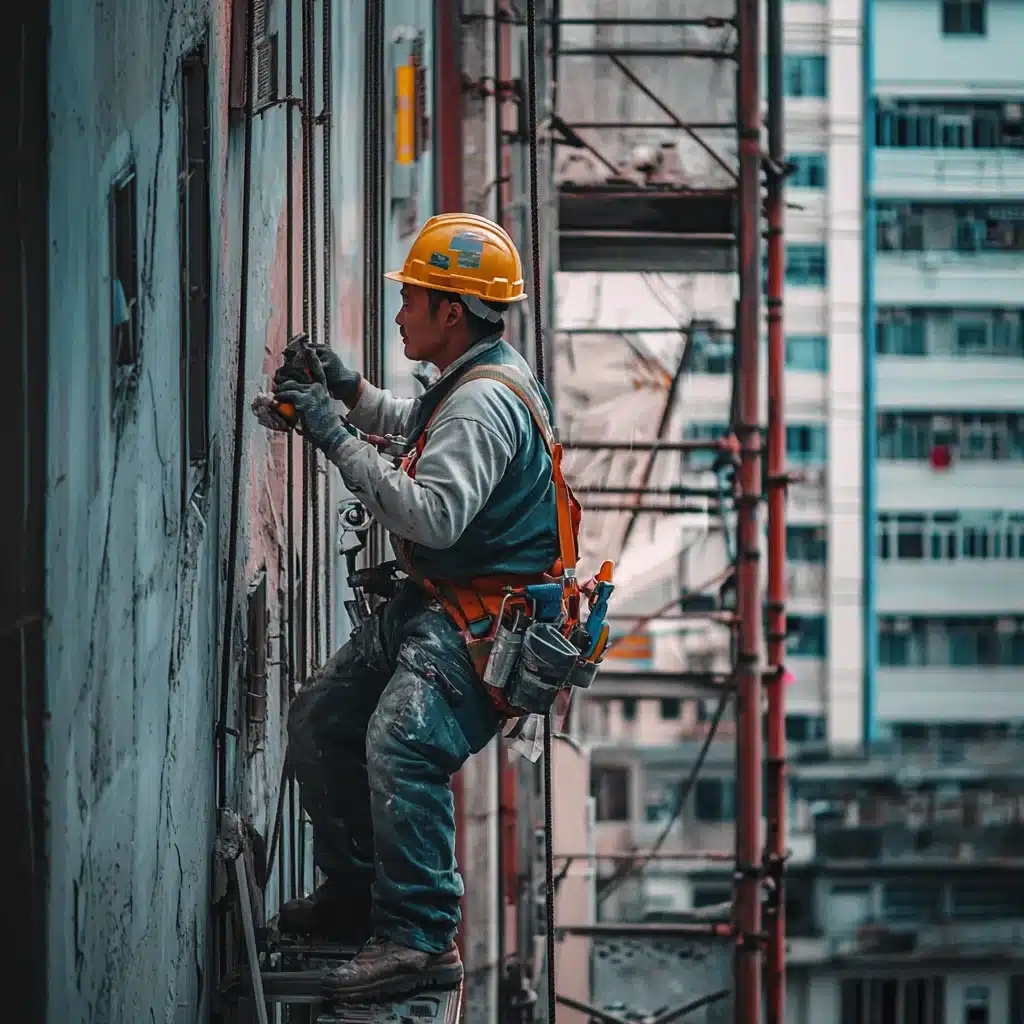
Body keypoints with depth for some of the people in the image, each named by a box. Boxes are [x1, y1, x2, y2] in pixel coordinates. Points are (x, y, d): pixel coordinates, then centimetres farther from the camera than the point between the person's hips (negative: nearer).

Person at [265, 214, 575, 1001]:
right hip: (431, 608, 12)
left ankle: (422, 938, -32)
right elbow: (417, 426, 36)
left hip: (478, 620, -12)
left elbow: (433, 515, -33)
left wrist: (336, 438, -26)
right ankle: (356, 893, 27)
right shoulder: (479, 380, 13)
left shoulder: (485, 403, -20)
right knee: (320, 720, 16)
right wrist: (352, 391, 18)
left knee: (400, 742, -32)